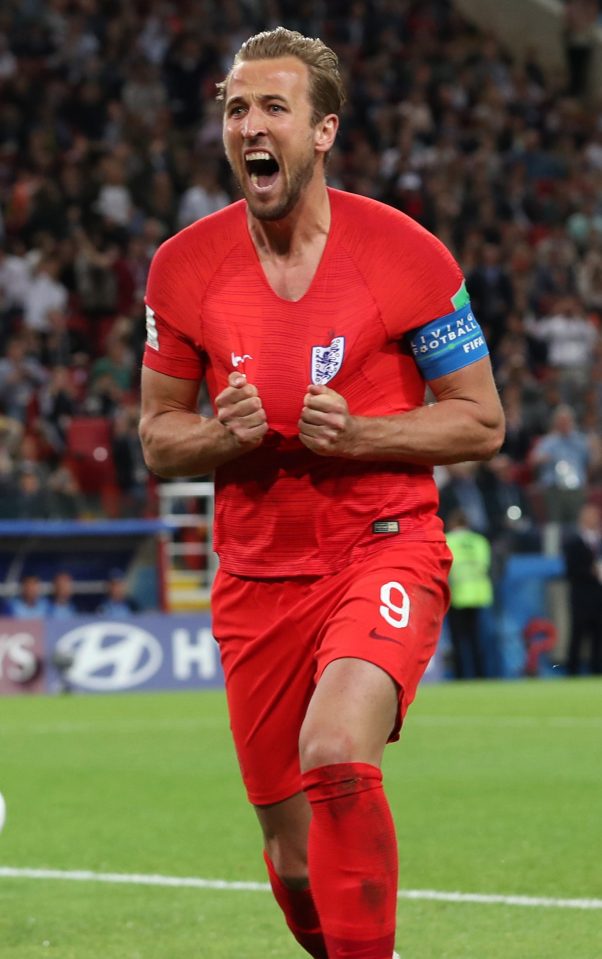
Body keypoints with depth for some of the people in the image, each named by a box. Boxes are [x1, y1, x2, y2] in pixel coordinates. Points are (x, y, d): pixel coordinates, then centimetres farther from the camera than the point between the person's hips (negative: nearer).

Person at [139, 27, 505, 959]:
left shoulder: (406, 253, -7)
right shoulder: (184, 266, 1)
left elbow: (481, 421, -1)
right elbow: (159, 436, 10)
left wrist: (354, 433, -17)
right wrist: (226, 434, -13)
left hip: (386, 550, -3)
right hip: (257, 576, 3)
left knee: (336, 755, -32)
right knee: (296, 861, 5)